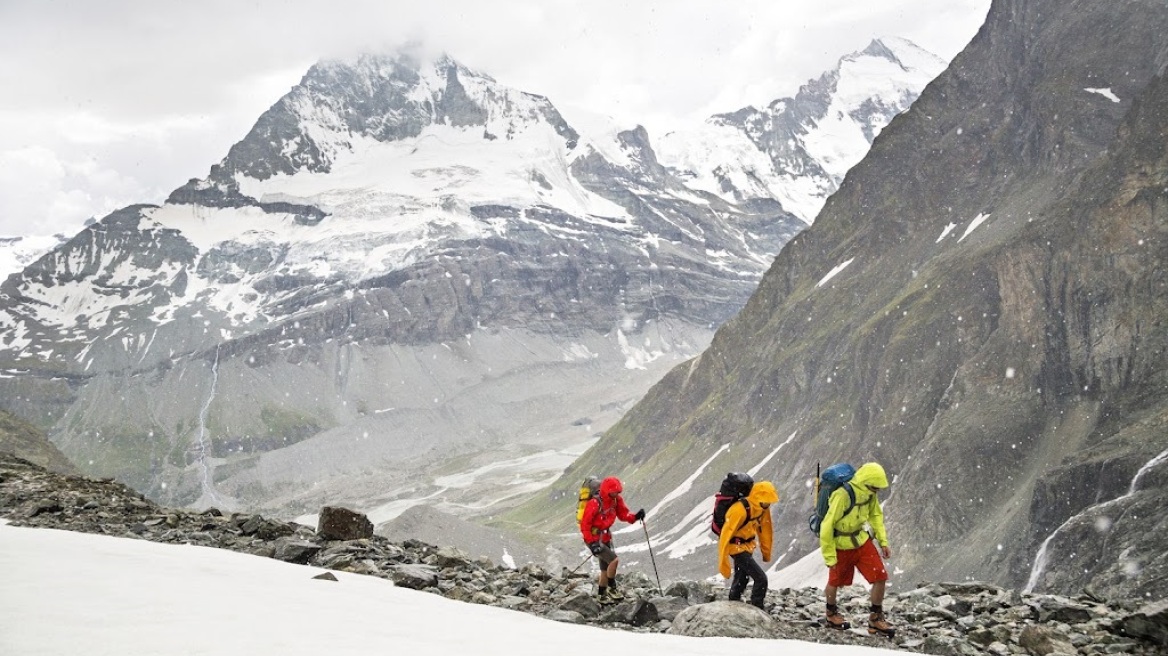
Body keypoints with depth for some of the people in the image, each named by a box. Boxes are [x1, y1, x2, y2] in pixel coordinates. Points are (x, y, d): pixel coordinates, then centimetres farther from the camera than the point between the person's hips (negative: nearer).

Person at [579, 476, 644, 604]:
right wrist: (592, 543, -26)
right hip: (594, 539, -8)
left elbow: (623, 514, 2)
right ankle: (612, 588, -1)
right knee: (614, 560, -20)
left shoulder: (616, 500, -2)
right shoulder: (595, 504, -25)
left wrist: (635, 516, -19)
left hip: (606, 537, 8)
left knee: (606, 569, 15)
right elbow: (585, 524, -21)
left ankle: (601, 595, 30)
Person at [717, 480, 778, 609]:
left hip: (747, 546, 9)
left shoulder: (763, 508, -6)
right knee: (760, 578, -13)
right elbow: (726, 535, -29)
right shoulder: (740, 510, -32)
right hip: (736, 546, -9)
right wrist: (723, 563, -24)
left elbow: (765, 529, 10)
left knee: (742, 579, 24)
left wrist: (766, 552, 19)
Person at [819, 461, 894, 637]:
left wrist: (883, 541, 6)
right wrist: (829, 556, -19)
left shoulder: (869, 494, -8)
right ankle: (831, 614, 41)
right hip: (841, 546, -6)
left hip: (862, 541, 6)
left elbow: (876, 515, 12)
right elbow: (827, 526, -25)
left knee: (880, 578, -1)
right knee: (835, 582, 14)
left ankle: (876, 619, 15)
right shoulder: (842, 495, -31)